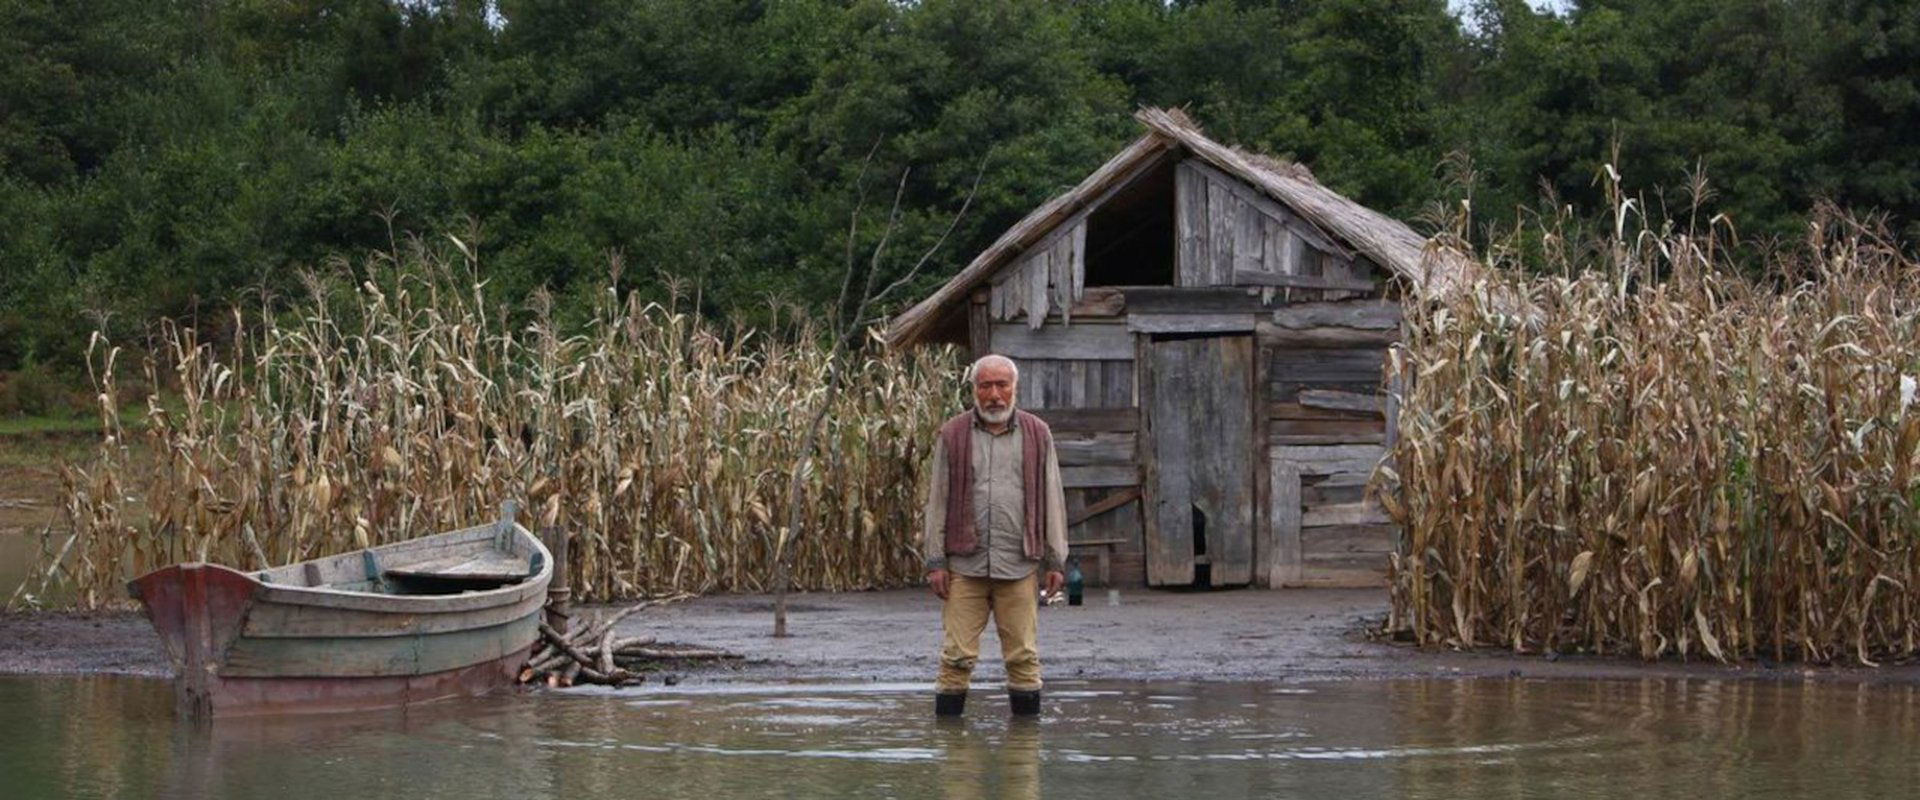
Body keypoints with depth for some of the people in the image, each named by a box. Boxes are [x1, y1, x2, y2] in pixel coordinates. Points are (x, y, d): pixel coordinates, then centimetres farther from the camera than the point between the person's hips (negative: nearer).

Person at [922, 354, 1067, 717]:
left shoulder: (1037, 435, 9)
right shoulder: (952, 436, 6)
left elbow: (1052, 500, 10)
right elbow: (937, 501, 7)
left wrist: (1055, 561, 6)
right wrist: (935, 561, 1)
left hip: (1019, 565, 1)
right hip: (964, 565, -1)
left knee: (1023, 656, 3)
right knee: (957, 656, -2)